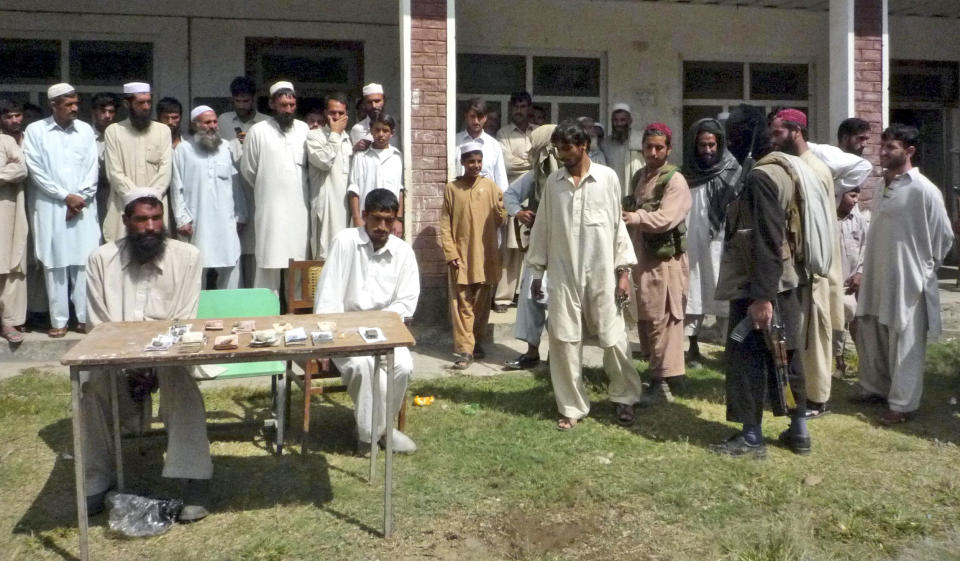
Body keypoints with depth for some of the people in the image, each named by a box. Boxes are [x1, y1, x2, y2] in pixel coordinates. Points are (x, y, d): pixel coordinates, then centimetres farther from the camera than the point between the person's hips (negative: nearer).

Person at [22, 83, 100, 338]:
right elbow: (36, 171, -4)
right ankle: (59, 320, 6)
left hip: (83, 207, 2)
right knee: (55, 264, 0)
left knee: (84, 263, 0)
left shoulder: (85, 130, 9)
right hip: (51, 207, -2)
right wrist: (66, 196, -9)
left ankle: (85, 317, 6)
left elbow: (92, 169, 5)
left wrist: (80, 198, -6)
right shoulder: (35, 131, 1)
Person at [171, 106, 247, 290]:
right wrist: (182, 219, -7)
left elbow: (236, 183, 12)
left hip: (227, 222, 3)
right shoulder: (183, 149, 2)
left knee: (231, 267, 1)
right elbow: (177, 188, 0)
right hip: (197, 224, -3)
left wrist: (240, 215, 9)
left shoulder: (225, 147, 12)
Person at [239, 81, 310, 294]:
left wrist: (297, 188, 10)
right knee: (270, 261, -3)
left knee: (299, 262, 6)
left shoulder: (304, 129, 8)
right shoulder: (258, 131, -1)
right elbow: (248, 170, 5)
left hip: (299, 206, 3)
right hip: (271, 206, -3)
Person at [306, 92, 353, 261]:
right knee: (326, 255, -9)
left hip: (348, 205, 7)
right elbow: (324, 161, -19)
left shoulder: (349, 138, 19)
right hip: (327, 206, -6)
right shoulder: (314, 136, -1)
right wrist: (335, 133, -10)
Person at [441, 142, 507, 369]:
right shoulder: (451, 188, 1)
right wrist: (450, 253, -7)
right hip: (460, 256, -1)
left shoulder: (491, 186, 4)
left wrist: (501, 207, -17)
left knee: (482, 304, 11)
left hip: (485, 256, 2)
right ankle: (464, 350, -1)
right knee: (461, 305, -3)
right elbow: (445, 224, 0)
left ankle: (477, 342, 28)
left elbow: (501, 220, 4)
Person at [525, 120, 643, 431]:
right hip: (563, 273, 2)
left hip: (602, 272, -2)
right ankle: (572, 407, 16)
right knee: (564, 341, 3)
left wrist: (624, 269, -2)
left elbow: (618, 224, 1)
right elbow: (542, 227, 8)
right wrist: (537, 271, 8)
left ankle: (625, 398, 26)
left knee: (613, 339, 4)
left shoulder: (607, 177, -2)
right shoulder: (553, 181, 4)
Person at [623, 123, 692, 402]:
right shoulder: (638, 177, 14)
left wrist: (636, 217, -34)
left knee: (663, 320, -6)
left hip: (666, 259, -8)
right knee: (644, 319, 13)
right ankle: (656, 372, 26)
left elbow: (666, 218, -23)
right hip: (641, 257, 8)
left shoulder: (675, 180, -10)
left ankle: (662, 382, -2)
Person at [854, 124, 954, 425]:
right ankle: (875, 389, 32)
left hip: (907, 282, -8)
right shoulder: (884, 186, 10)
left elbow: (943, 237, -8)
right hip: (877, 279, 8)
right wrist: (864, 273, 14)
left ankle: (902, 404, 11)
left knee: (905, 345, 2)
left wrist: (924, 269, -1)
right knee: (870, 336, 16)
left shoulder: (923, 190, -14)